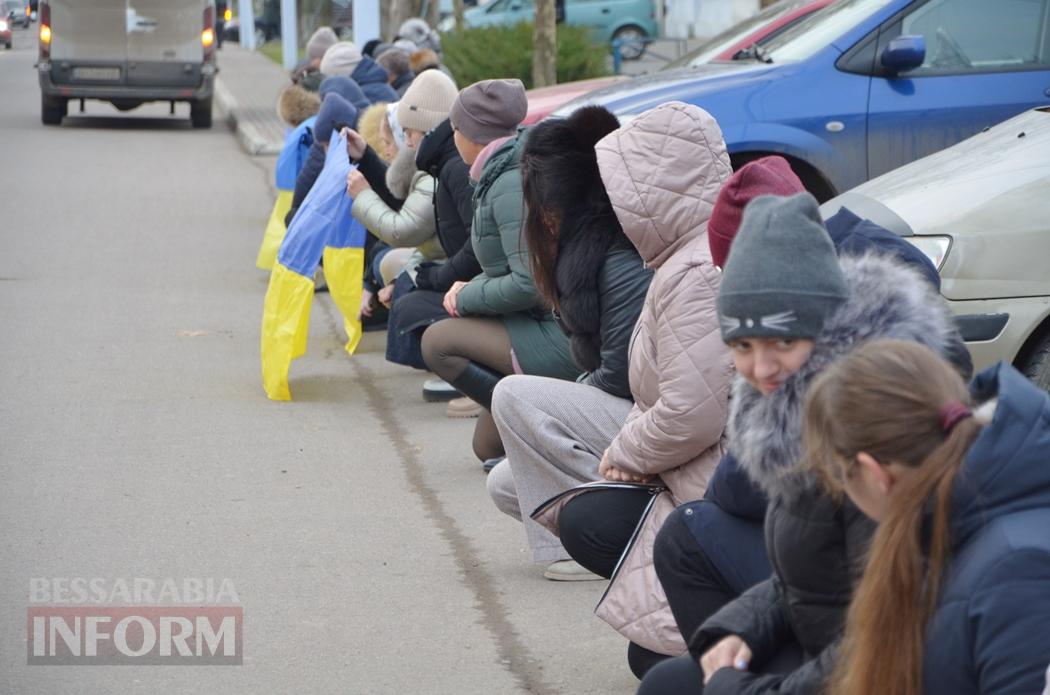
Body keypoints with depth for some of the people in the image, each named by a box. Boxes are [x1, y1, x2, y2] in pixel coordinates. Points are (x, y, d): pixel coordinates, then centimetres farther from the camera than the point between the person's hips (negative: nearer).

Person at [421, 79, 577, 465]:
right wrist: (473, 289, 5)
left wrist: (466, 298, -7)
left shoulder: (511, 185, -17)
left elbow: (530, 284, -23)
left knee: (438, 342, -6)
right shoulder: (510, 171, 15)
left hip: (564, 342, -10)